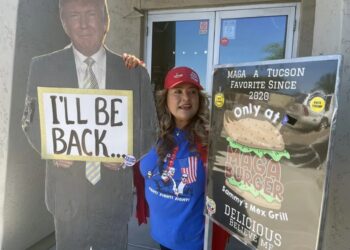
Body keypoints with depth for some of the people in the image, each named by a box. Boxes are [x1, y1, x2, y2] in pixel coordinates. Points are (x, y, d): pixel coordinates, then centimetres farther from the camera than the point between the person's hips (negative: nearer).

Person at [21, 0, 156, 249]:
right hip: (67, 192, 1)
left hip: (115, 193, 0)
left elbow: (147, 128, 2)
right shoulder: (43, 67, -2)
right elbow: (31, 121, 6)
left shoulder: (135, 72, -2)